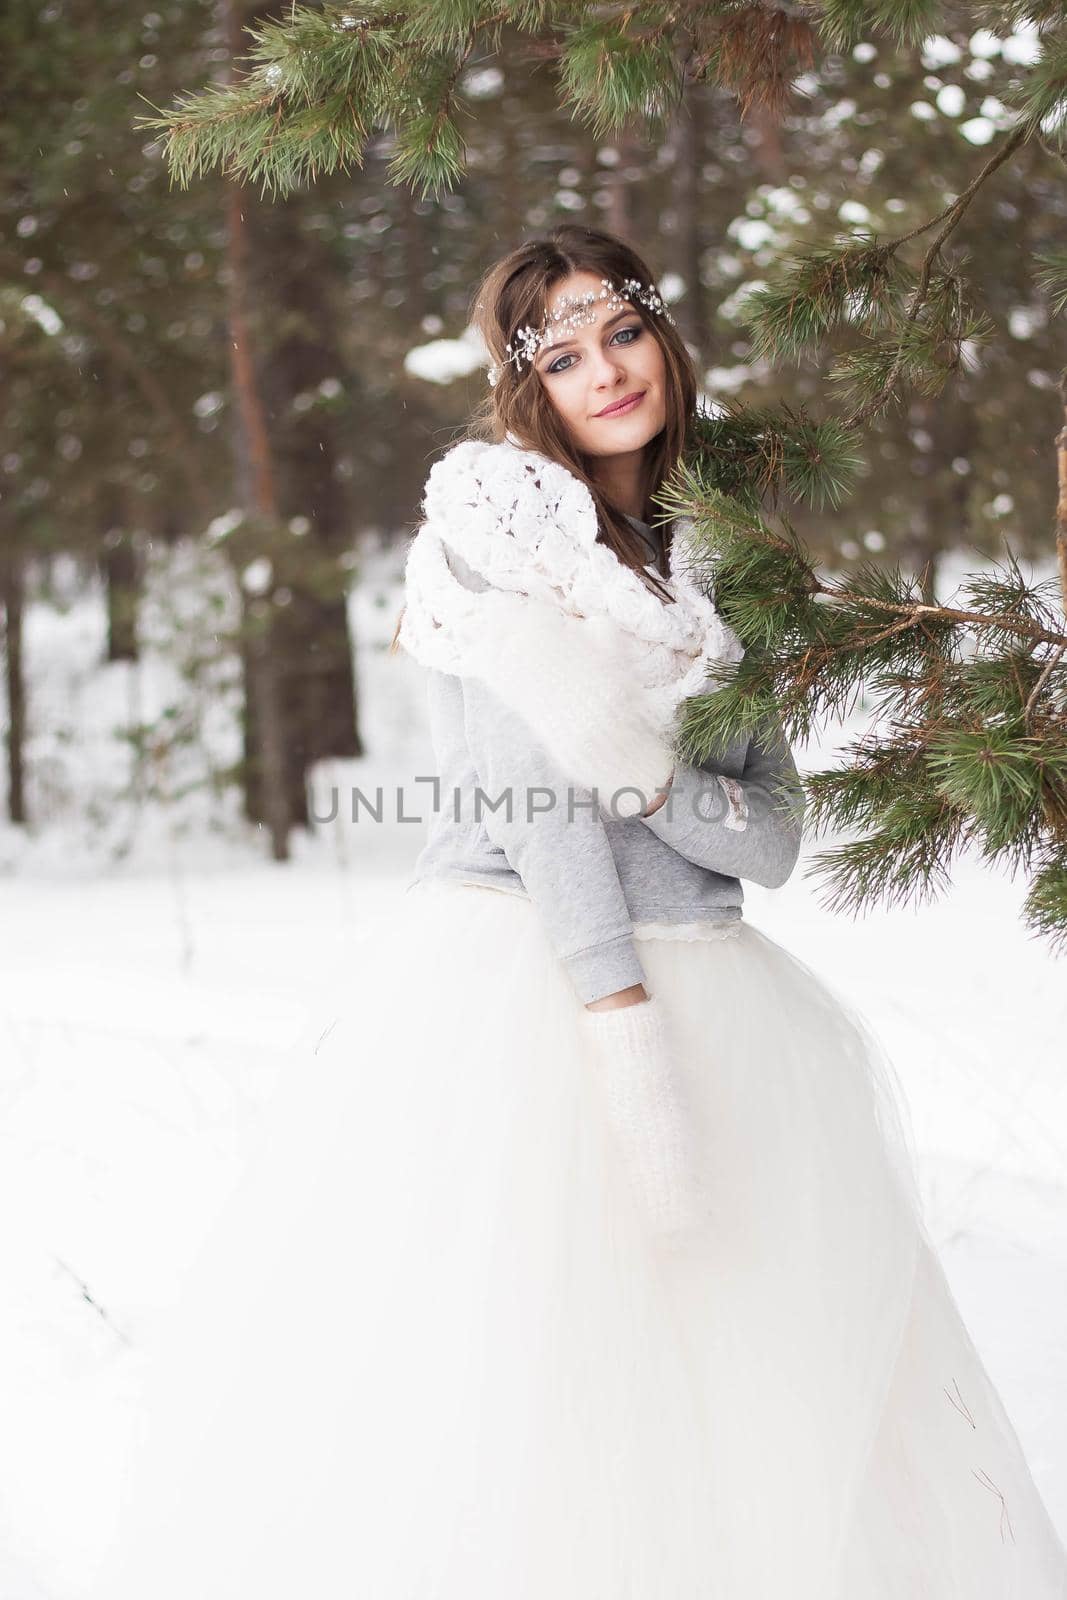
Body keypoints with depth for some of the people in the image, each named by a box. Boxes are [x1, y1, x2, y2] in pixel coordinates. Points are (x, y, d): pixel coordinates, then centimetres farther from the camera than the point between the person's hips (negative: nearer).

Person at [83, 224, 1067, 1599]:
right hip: (517, 983, -5)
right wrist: (623, 1023, -19)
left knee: (772, 1408, -2)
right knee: (501, 1401, -11)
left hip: (714, 998, 5)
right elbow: (532, 789, -11)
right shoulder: (502, 517, 0)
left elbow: (775, 836, 8)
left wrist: (643, 767, -13)